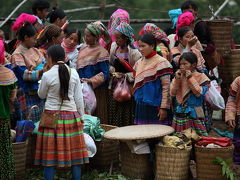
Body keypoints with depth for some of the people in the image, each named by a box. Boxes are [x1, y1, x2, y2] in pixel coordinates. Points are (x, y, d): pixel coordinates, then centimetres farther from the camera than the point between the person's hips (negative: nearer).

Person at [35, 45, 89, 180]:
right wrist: (81, 117, 12)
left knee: (50, 154, 2)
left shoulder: (47, 75, -9)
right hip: (71, 115, 3)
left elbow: (41, 95, 7)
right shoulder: (73, 73, -2)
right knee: (75, 153, 9)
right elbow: (79, 98, 2)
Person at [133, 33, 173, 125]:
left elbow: (166, 87, -11)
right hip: (141, 106, 6)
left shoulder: (161, 63, -8)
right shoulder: (139, 63, 12)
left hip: (156, 107, -6)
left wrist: (164, 108, -14)